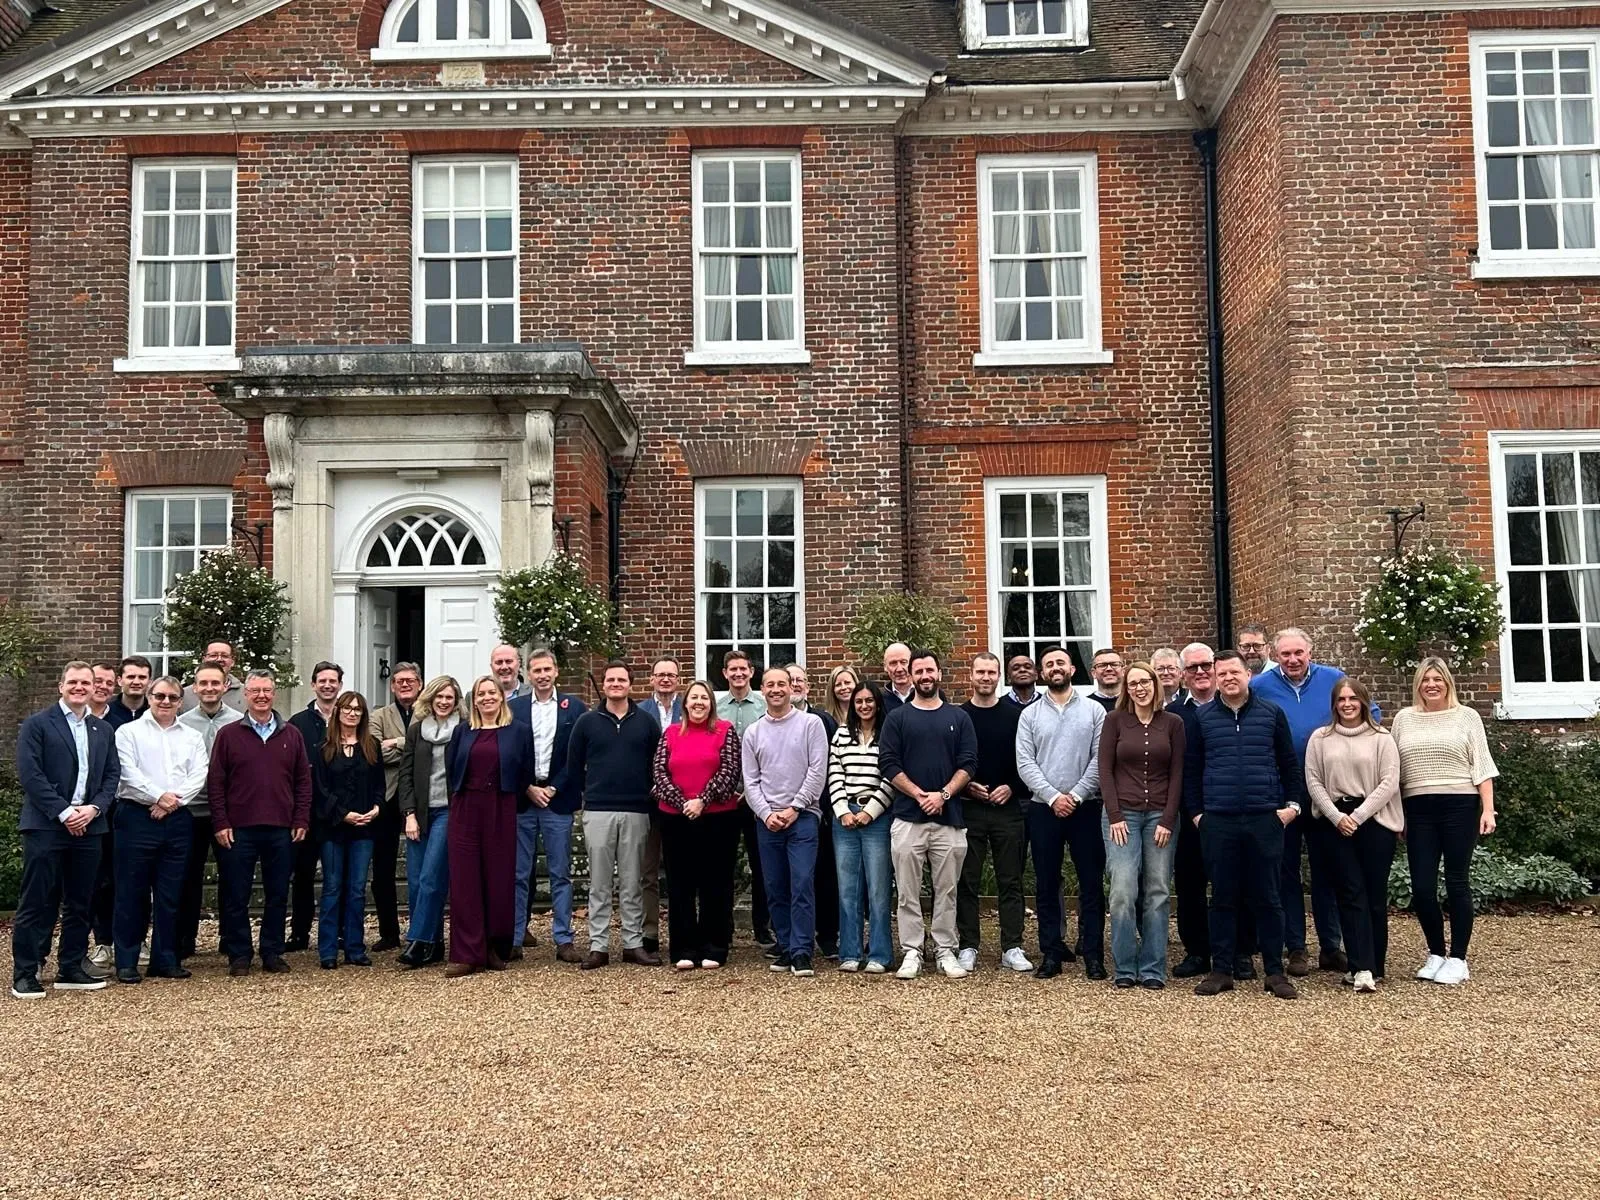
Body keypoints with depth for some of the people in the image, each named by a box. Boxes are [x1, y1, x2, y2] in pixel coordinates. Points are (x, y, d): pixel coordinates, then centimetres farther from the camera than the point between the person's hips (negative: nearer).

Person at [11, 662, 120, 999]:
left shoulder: (104, 730, 14)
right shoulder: (37, 724, -1)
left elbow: (112, 777, 11)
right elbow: (29, 774, -9)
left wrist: (93, 809, -7)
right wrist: (64, 812, -15)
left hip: (88, 827, 5)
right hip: (46, 826, -5)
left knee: (80, 903, 9)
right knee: (36, 904, -1)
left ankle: (70, 969, 18)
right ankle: (24, 974, 5)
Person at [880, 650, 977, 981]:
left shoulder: (958, 718, 9)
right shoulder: (897, 718, 6)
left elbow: (968, 765, 2)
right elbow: (889, 765, -1)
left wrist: (943, 794, -12)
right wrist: (919, 795, -12)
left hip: (949, 819, 1)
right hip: (907, 818, -1)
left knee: (947, 891, 5)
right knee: (908, 892, 2)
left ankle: (946, 951, 13)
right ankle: (911, 952, 8)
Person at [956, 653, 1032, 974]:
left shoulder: (1016, 715, 4)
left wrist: (1011, 787, -7)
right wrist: (966, 785, -8)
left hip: (1007, 808, 0)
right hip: (968, 809, 0)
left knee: (1010, 881, 3)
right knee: (967, 882, 3)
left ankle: (1012, 948, 8)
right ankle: (968, 947, 10)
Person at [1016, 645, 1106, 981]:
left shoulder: (1094, 710, 4)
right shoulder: (1030, 714, 6)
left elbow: (1100, 759, -4)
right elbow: (1025, 763, -2)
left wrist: (1076, 795, -13)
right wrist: (1053, 796, -12)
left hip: (1085, 807, -1)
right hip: (1043, 809, 1)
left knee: (1091, 883, 1)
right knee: (1046, 884, 5)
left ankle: (1093, 955, 7)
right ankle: (1051, 953, 13)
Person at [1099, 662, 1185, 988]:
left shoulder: (1173, 723, 5)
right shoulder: (1115, 719, 3)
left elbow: (1177, 774, 4)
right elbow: (1105, 770, 1)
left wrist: (1167, 820, -4)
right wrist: (1115, 817, -7)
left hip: (1160, 816, 1)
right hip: (1122, 814, -1)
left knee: (1157, 893, 1)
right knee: (1123, 890, -10)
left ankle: (1153, 970, 9)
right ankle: (1125, 969, 1)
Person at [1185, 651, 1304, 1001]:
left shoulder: (1271, 713, 4)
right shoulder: (1203, 717, 5)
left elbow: (1290, 763, 9)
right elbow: (1191, 769, 10)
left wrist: (1292, 804, 2)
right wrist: (1196, 812, 5)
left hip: (1265, 820, 0)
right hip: (1218, 823, 1)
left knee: (1268, 898, 5)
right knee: (1223, 899, 6)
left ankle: (1274, 972, 13)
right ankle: (1221, 970, 13)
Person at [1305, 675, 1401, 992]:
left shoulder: (1381, 738, 3)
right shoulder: (1320, 739, 8)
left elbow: (1389, 783, -5)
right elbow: (1313, 782, 4)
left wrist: (1357, 816, -11)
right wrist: (1337, 817, -9)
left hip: (1375, 821, -1)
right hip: (1335, 822, 1)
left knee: (1375, 894, 1)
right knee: (1351, 893, -3)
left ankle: (1373, 966, 11)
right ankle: (1363, 968, -8)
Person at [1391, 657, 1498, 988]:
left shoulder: (1467, 717, 4)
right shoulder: (1404, 718, 11)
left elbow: (1482, 766, 1)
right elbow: (1392, 769, 12)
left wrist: (1488, 809, -7)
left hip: (1459, 806, -2)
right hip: (1418, 810, 3)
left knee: (1456, 882, 1)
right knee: (1421, 886, 0)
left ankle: (1457, 958, 10)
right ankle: (1436, 953, 18)